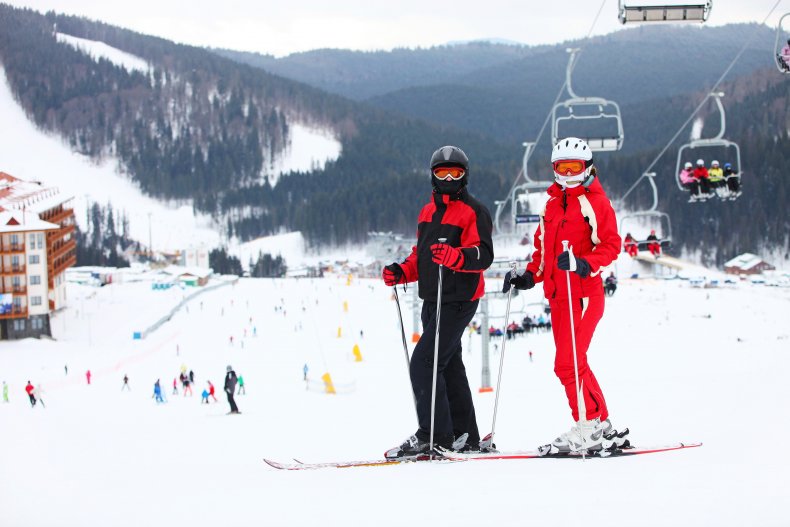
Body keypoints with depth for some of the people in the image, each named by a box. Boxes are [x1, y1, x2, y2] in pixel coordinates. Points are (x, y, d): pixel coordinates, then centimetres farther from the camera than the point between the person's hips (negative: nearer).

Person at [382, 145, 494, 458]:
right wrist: (401, 273, 7)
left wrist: (454, 256, -36)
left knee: (422, 364, -15)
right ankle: (465, 437, 20)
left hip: (458, 300, -9)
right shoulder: (428, 212, 18)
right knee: (449, 368, 12)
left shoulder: (474, 212, -6)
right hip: (433, 300, 9)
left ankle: (434, 436, -13)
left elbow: (483, 255, -18)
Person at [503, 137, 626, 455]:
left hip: (584, 293, -8)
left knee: (567, 364, -14)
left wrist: (586, 264, -27)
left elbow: (611, 245, -11)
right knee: (572, 364, 11)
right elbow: (543, 247, 24)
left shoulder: (594, 201, -4)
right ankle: (601, 423, 19)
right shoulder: (552, 203, 18)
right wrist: (530, 276, 9)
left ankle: (588, 427, -8)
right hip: (558, 295, 8)